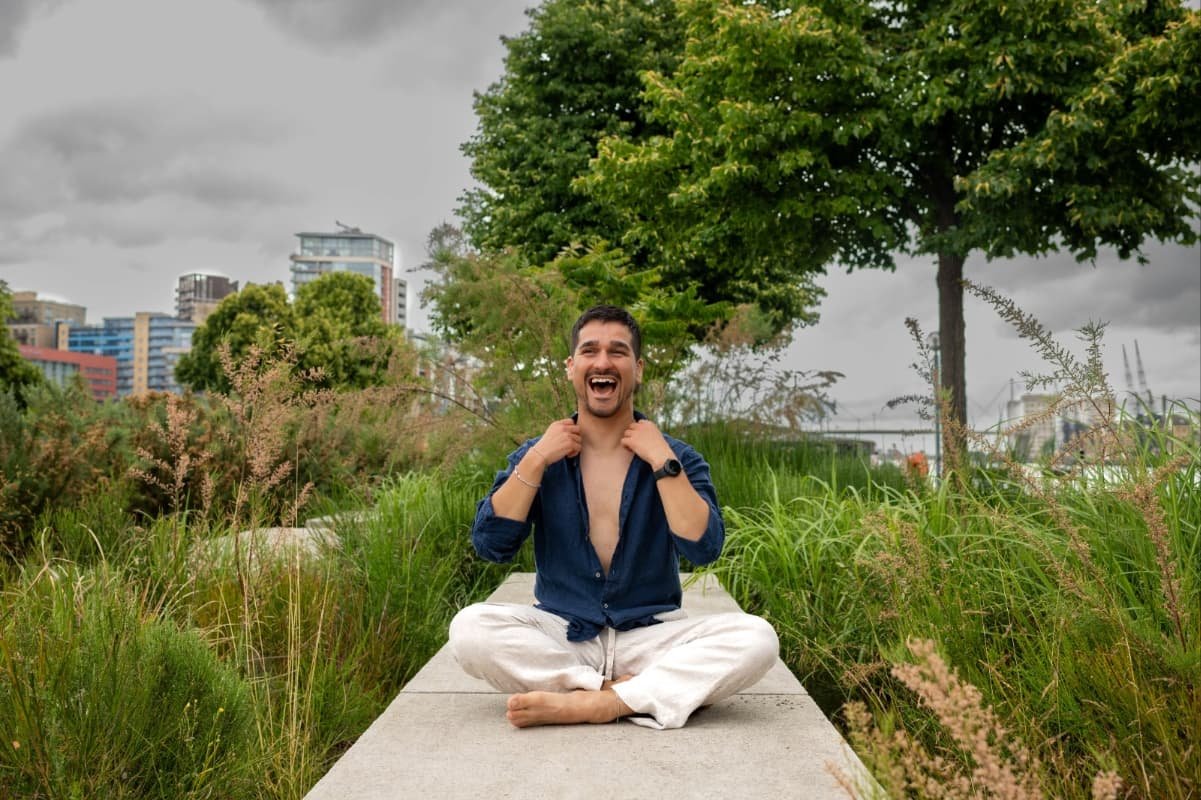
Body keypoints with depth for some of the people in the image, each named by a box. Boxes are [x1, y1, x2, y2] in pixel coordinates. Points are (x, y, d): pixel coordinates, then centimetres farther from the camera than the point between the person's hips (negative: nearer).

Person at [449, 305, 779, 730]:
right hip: (561, 637, 1)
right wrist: (536, 460, -12)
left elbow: (703, 548, -12)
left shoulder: (675, 458, 2)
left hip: (651, 636, 0)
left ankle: (593, 702, -28)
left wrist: (663, 461, -15)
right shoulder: (535, 456, 5)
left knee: (756, 636, -26)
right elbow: (490, 545, -7)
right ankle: (635, 695, -23)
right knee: (469, 627, -27)